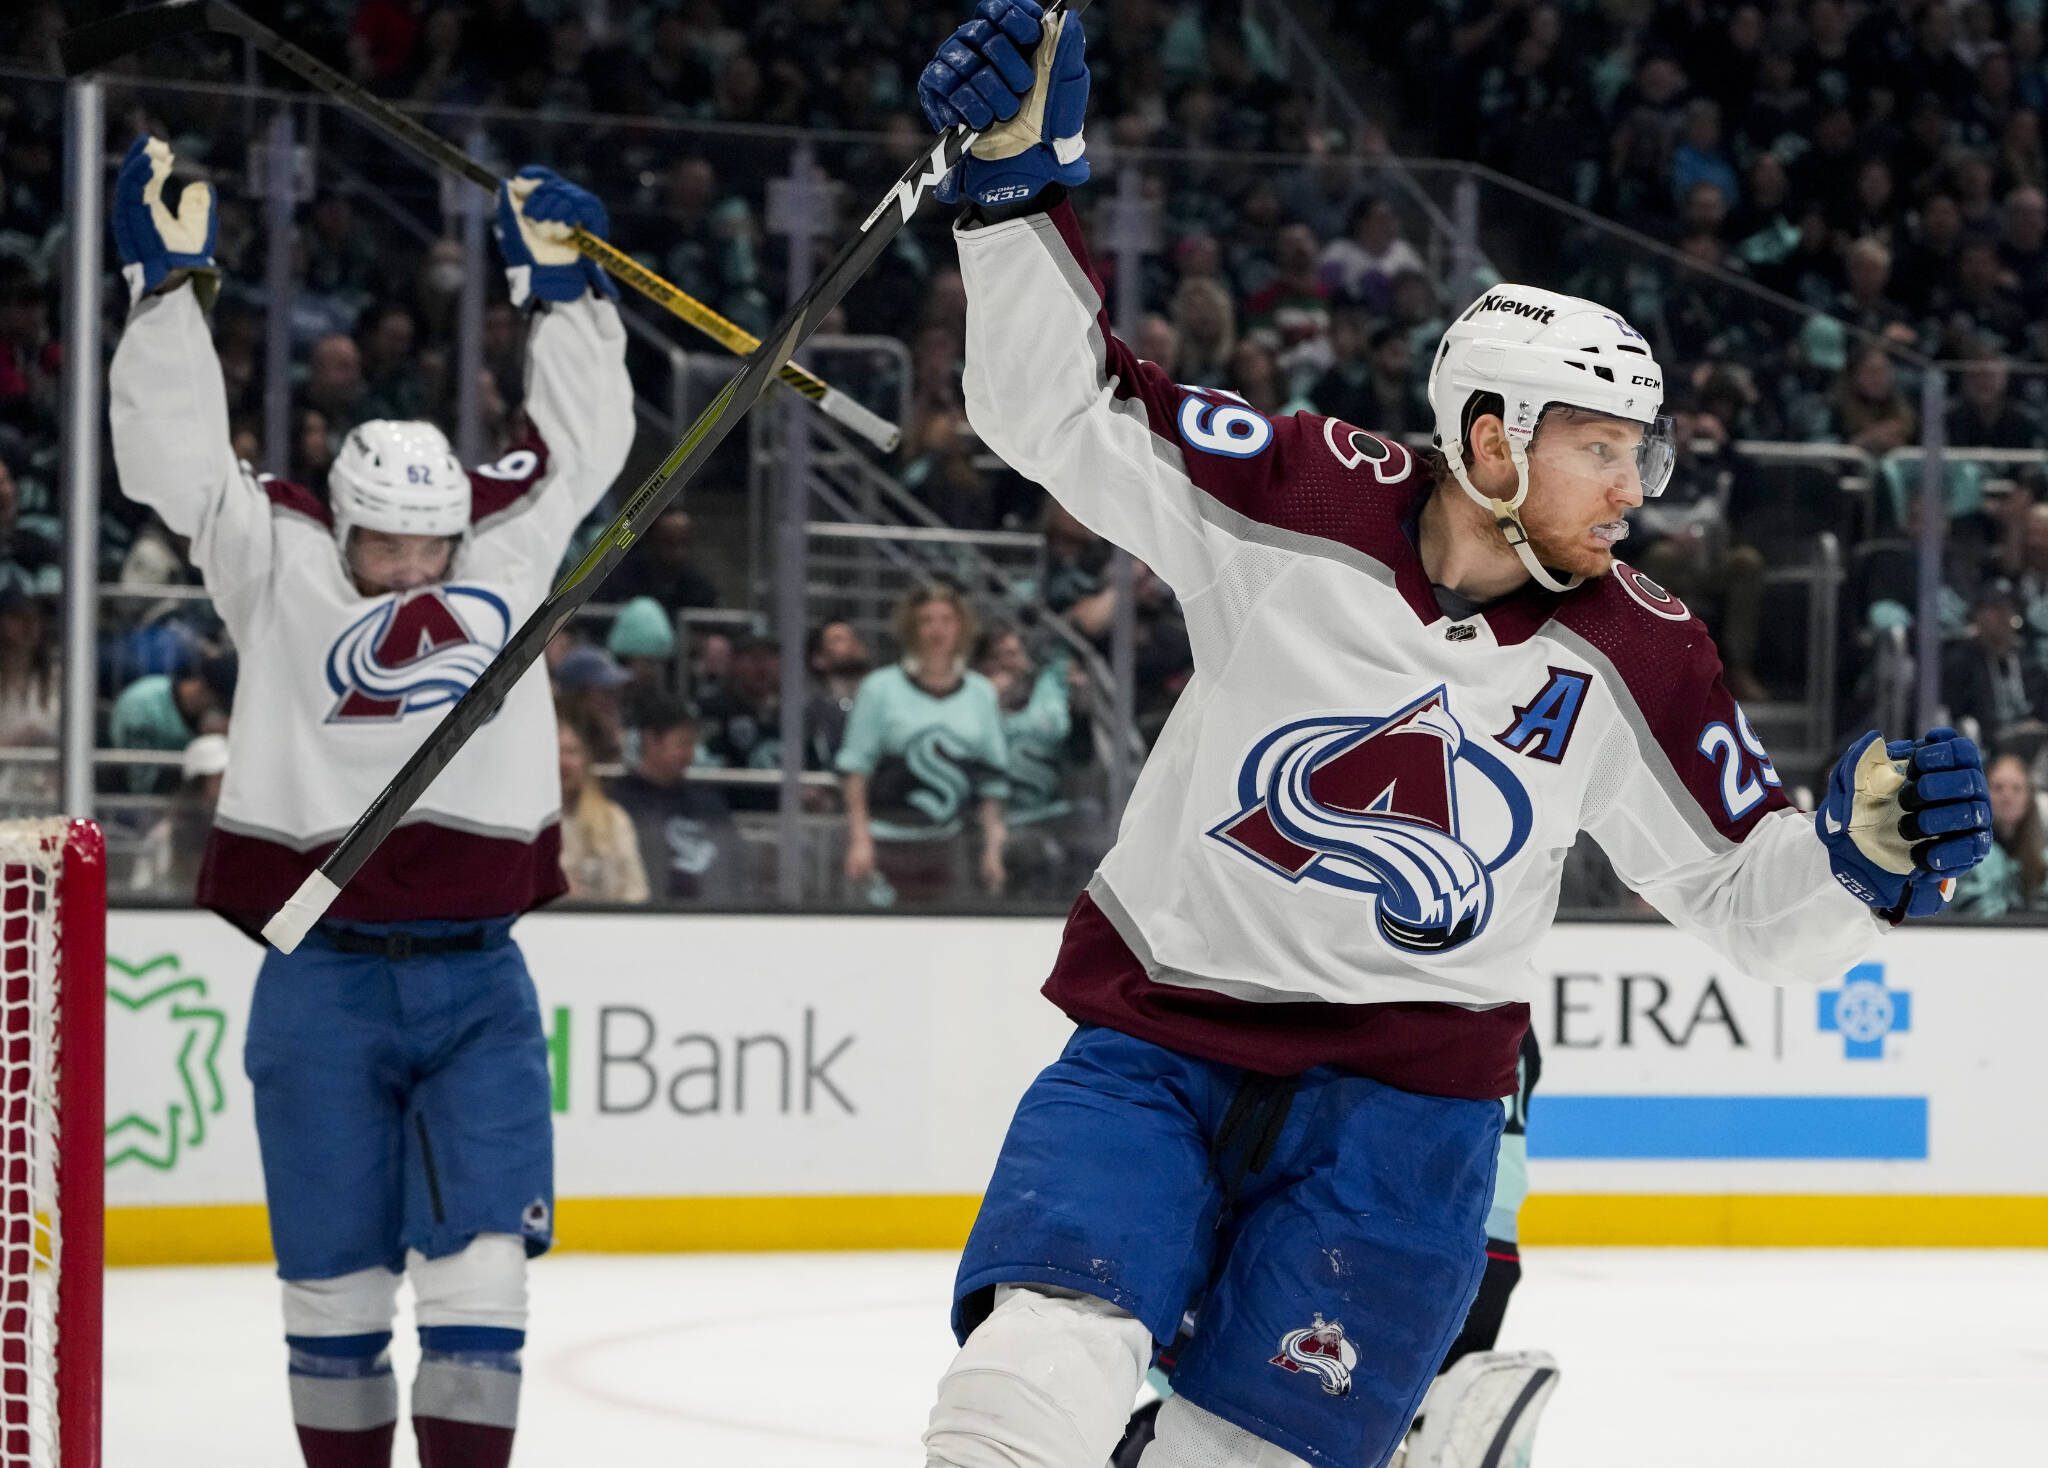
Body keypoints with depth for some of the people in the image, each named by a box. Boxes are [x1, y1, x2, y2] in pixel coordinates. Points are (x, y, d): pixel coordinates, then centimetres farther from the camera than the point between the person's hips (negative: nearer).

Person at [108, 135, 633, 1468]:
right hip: (324, 979, -2)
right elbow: (177, 459, -7)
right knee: (337, 1279, 5)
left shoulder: (509, 553, 8)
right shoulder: (280, 571, 1)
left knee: (480, 1262, -7)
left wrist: (567, 290, 8)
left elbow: (581, 445, 15)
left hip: (477, 979, 2)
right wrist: (172, 285, -13)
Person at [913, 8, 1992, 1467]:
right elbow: (1062, 413, -6)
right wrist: (1021, 178, -17)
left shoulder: (1631, 659, -1)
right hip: (1157, 1045, -1)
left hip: (1402, 1095, 1)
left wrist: (1860, 855, -17)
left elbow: (1752, 900, 4)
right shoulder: (1305, 501, -7)